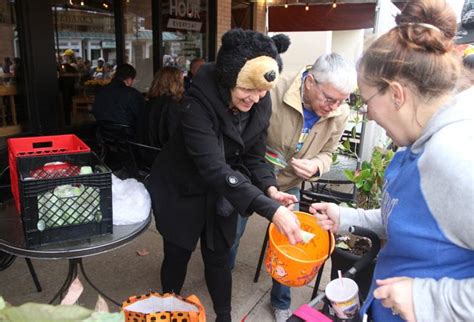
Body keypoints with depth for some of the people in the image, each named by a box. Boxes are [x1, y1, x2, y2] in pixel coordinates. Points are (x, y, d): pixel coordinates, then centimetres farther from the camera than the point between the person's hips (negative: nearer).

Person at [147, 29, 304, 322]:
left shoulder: (261, 105, -13)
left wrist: (270, 188, -24)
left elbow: (254, 156, -4)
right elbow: (214, 168, -39)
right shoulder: (198, 103, -32)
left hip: (222, 193, 4)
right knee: (177, 255, 14)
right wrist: (270, 209, -45)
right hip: (181, 191, -3)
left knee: (219, 258, 14)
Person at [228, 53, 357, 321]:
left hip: (290, 186, 3)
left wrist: (316, 166, -24)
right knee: (231, 235, 15)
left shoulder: (340, 114, -16)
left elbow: (327, 153, 0)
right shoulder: (274, 92, -32)